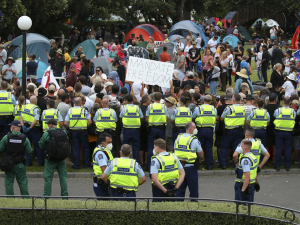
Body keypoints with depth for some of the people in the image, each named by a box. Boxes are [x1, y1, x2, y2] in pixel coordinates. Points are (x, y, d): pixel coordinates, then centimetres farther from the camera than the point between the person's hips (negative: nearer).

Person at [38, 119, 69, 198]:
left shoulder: (47, 134, -13)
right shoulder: (63, 132, 1)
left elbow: (41, 145, -6)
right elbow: (67, 142, 9)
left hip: (51, 159, -4)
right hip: (62, 159, 4)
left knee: (48, 178, 5)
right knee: (63, 177, 10)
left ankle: (46, 195, 7)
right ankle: (65, 195, 11)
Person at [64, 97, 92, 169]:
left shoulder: (70, 111, -1)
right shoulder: (84, 110, -6)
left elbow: (65, 123, -6)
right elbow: (89, 122, -10)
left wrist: (69, 128, 11)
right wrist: (86, 127, 8)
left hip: (74, 131, 1)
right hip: (83, 131, -1)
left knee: (75, 149, 6)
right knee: (85, 148, 12)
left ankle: (76, 165, 6)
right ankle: (86, 164, 15)